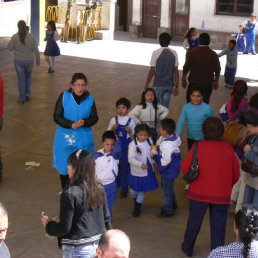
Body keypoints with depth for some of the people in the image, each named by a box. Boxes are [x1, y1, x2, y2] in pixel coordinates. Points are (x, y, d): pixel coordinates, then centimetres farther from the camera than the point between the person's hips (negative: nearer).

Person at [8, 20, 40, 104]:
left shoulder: (14, 37, -11)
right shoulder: (31, 36, -8)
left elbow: (10, 48, -2)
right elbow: (36, 49, -5)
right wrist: (38, 59, 7)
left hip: (19, 61, -1)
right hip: (29, 60, 1)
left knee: (21, 79, 8)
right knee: (28, 77, 24)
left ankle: (22, 98, 11)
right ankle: (27, 94, 17)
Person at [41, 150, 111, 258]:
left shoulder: (70, 194, -22)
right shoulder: (99, 187, -2)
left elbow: (64, 228, -18)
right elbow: (106, 218, 7)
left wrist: (48, 224, 1)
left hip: (78, 249, -6)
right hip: (99, 244, 6)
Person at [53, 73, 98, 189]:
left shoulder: (89, 99, -1)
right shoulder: (64, 96, -7)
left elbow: (94, 118, 2)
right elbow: (57, 117, -9)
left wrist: (84, 122, -20)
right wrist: (72, 125, -23)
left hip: (84, 139, 1)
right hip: (65, 138, -1)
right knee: (65, 167, 8)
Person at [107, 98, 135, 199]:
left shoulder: (130, 121, -5)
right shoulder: (113, 120, -1)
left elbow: (133, 133, 3)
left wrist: (129, 131, -18)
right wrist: (113, 128, -14)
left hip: (126, 145, -2)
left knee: (125, 166, 1)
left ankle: (124, 189, 12)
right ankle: (116, 182, 37)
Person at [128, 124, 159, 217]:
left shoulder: (149, 141, -5)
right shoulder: (133, 144, -21)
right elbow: (131, 159, -30)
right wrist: (140, 164, -43)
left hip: (147, 172, 3)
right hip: (136, 172, -3)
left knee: (142, 191, 12)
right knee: (134, 189, 15)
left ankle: (137, 208, 31)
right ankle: (135, 202, 47)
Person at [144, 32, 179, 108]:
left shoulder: (156, 53, -8)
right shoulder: (174, 53, 1)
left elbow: (152, 70, -7)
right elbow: (176, 71, 1)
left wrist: (146, 85, 2)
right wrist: (176, 87, 7)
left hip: (158, 85, -3)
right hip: (170, 85, 3)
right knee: (165, 107, 9)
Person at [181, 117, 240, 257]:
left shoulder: (198, 147, -12)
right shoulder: (228, 148, -6)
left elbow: (185, 168, -9)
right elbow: (236, 174, 0)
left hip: (199, 193, 0)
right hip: (221, 195, 0)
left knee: (194, 222, 17)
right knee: (218, 225, 12)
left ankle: (187, 248, 35)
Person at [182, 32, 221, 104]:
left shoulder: (192, 52, -9)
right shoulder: (213, 55, -3)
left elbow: (186, 68, -6)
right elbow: (217, 70, 4)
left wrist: (183, 80, 5)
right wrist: (216, 82, 18)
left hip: (194, 83, -2)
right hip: (207, 85, 2)